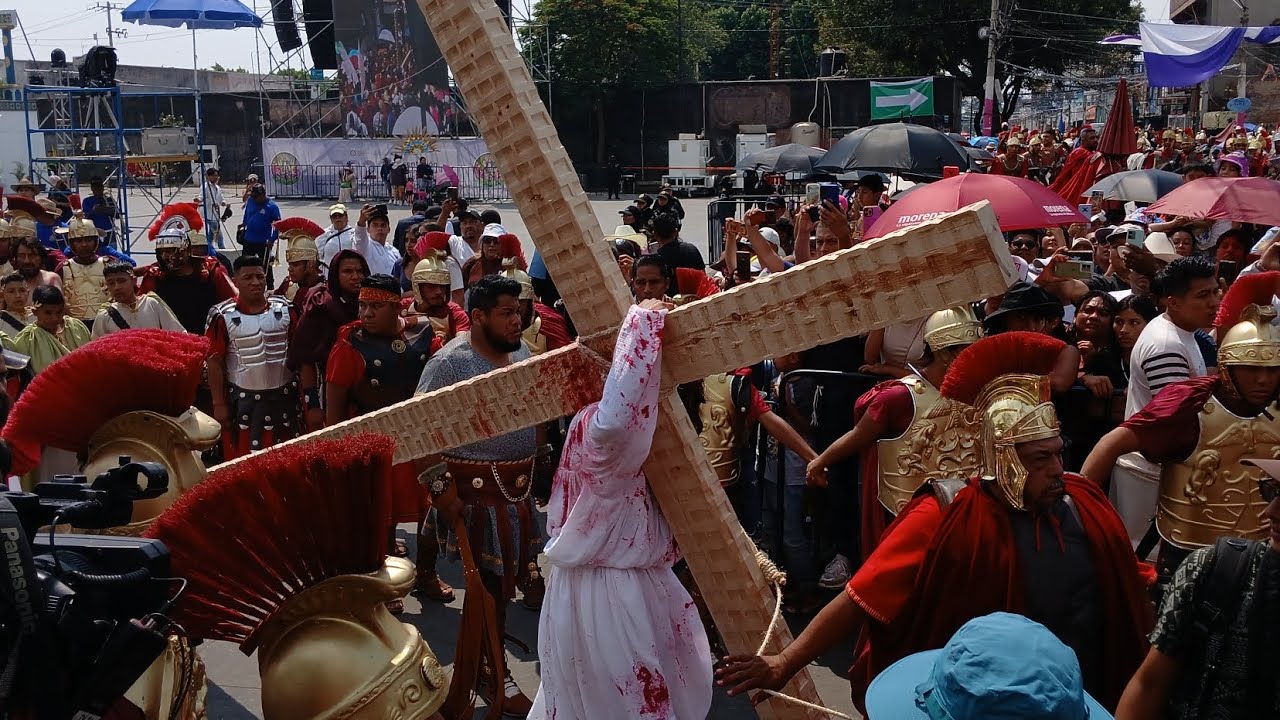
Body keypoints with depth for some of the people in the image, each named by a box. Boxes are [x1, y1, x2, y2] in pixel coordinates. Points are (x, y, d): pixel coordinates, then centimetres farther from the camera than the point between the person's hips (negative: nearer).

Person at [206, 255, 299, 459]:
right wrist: (219, 404, -6)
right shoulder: (223, 316, -6)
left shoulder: (286, 309, 1)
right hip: (242, 400, -2)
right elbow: (215, 362, -4)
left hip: (282, 397, 2)